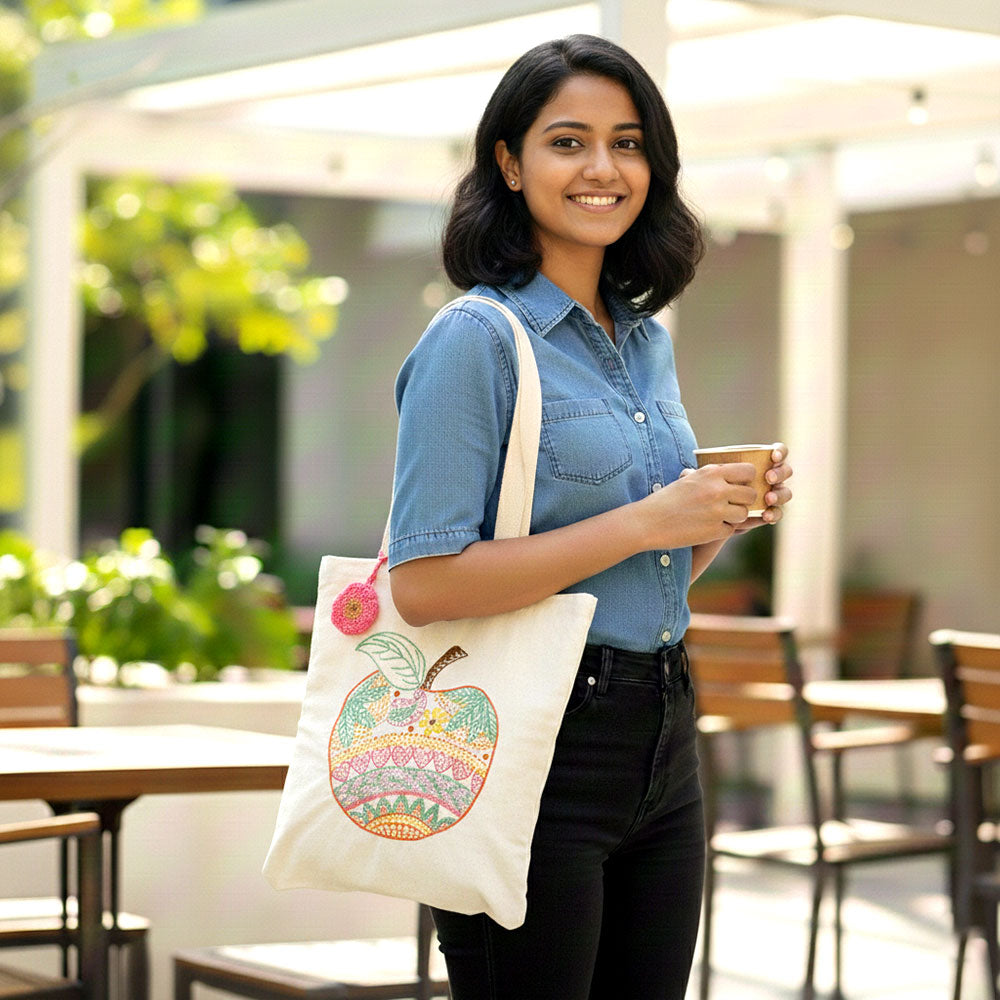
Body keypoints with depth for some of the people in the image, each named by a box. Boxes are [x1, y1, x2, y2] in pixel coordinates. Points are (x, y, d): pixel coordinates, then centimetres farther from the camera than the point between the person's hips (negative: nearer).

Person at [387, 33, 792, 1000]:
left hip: (660, 743, 8)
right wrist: (644, 523, -19)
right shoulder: (476, 339, -10)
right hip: (534, 750, -8)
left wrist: (724, 518, 2)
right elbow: (422, 583, -19)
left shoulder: (648, 340, 14)